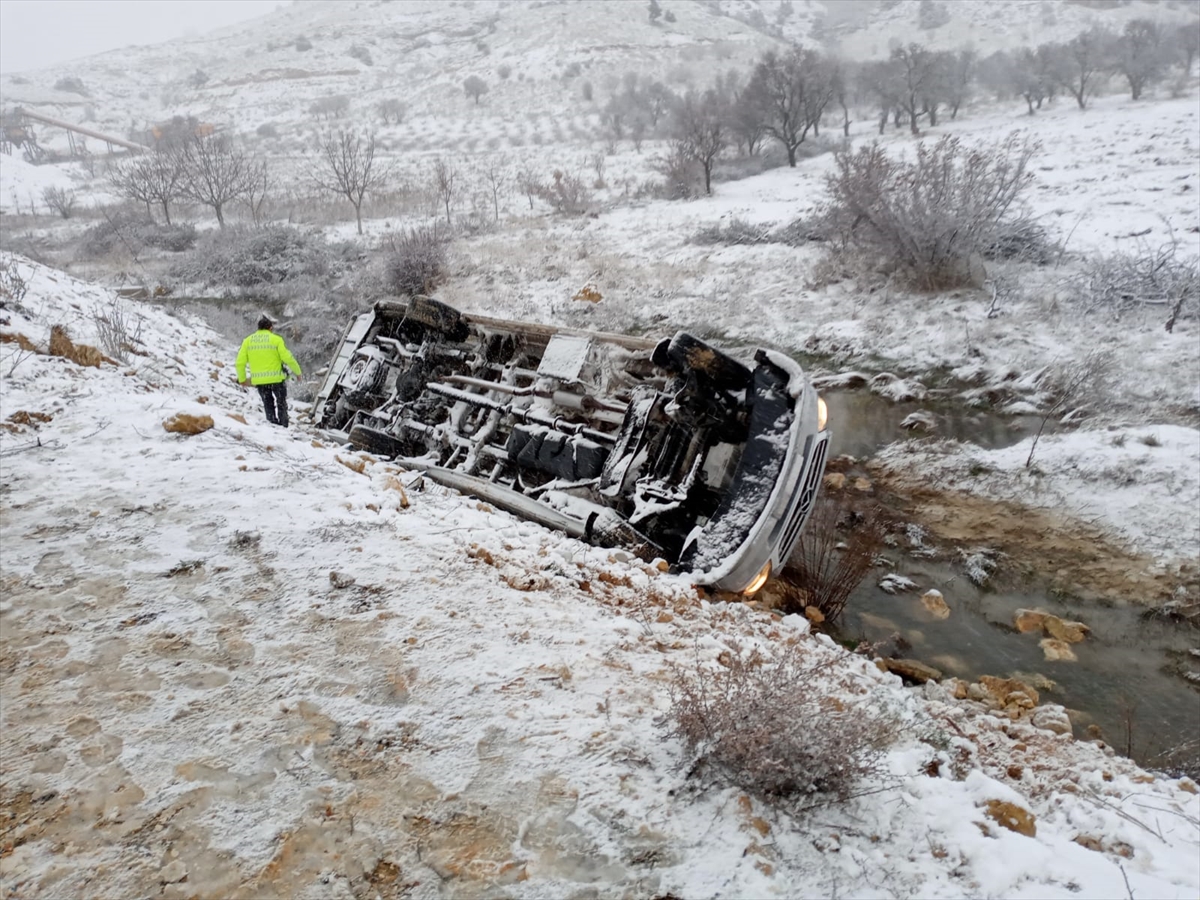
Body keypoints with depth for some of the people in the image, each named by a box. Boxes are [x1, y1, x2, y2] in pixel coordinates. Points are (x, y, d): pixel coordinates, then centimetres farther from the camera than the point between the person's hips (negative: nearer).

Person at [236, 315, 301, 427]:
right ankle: (284, 427, 12)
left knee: (268, 406, 18)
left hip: (258, 380, 3)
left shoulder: (248, 341, 5)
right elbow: (288, 358, -10)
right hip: (276, 378, -2)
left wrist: (242, 379, 16)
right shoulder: (276, 339, -5)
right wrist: (297, 371, 4)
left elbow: (240, 362, 3)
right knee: (281, 404, 15)